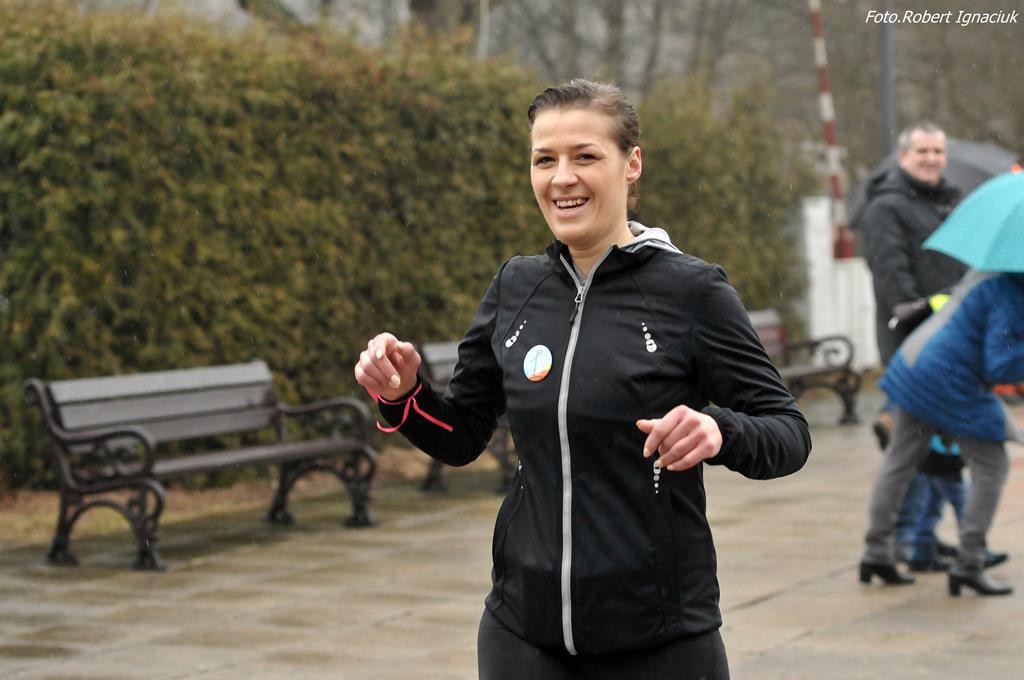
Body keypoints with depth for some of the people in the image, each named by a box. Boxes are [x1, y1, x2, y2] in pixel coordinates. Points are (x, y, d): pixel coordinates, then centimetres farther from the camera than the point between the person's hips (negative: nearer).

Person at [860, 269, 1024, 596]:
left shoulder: (993, 270, 6)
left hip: (914, 363, 10)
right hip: (950, 382, -10)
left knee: (900, 460, 15)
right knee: (990, 467, 0)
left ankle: (876, 553, 22)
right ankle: (968, 565, 1)